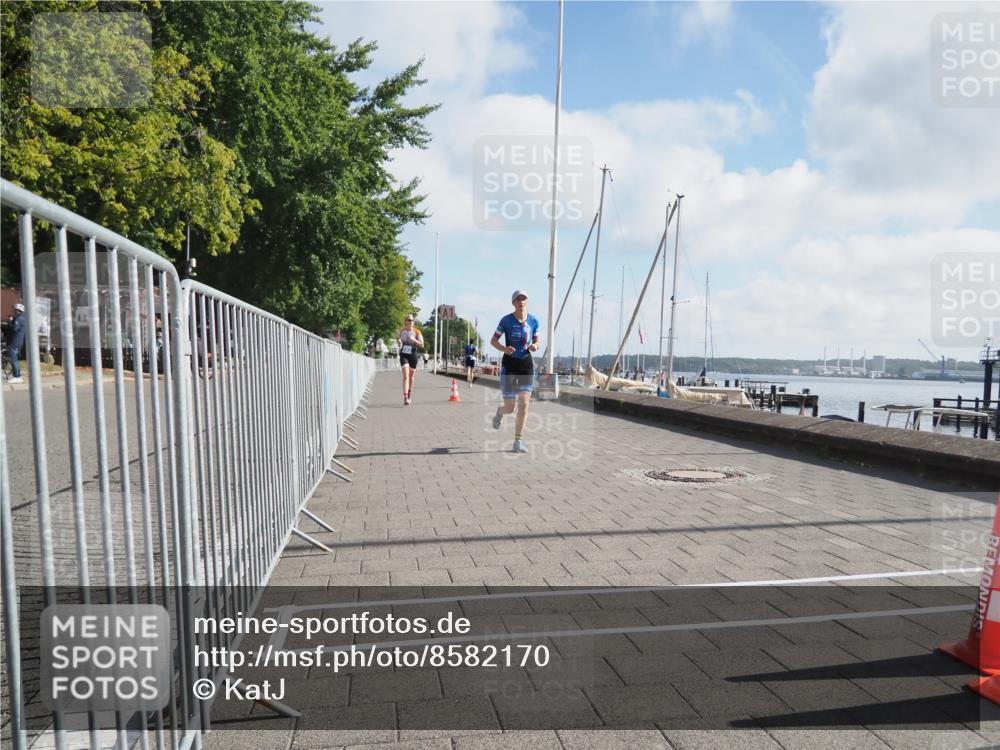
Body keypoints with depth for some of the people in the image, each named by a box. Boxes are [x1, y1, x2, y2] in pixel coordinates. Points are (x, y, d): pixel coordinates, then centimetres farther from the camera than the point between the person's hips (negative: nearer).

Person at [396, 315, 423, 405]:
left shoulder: (417, 332, -3)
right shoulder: (402, 331, 4)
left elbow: (422, 345, -6)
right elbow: (399, 344, 19)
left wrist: (414, 340, -21)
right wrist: (398, 341, -4)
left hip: (413, 355, 0)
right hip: (403, 355, 0)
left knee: (411, 376, 14)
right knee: (405, 376, -15)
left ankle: (409, 396, 34)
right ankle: (405, 398, -22)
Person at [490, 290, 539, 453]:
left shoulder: (533, 320, 2)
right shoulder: (506, 320, -7)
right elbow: (493, 341, -3)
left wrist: (535, 346, -10)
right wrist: (504, 349, -23)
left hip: (527, 364, 2)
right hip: (509, 364, -2)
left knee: (524, 405, -8)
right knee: (510, 408, 1)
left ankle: (518, 442, 1)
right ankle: (500, 412, 41)